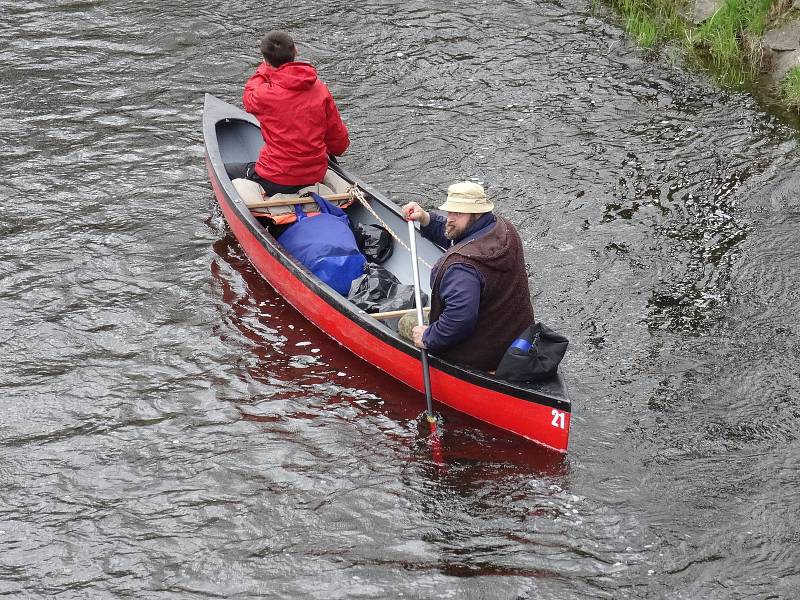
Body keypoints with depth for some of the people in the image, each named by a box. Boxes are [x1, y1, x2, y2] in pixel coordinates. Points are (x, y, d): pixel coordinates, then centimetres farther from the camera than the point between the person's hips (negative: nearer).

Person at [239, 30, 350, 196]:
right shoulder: (321, 89, -6)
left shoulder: (266, 95, -18)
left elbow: (249, 96, 11)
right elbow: (340, 141, 3)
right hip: (316, 176, 5)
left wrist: (266, 68, 24)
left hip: (275, 182, -5)